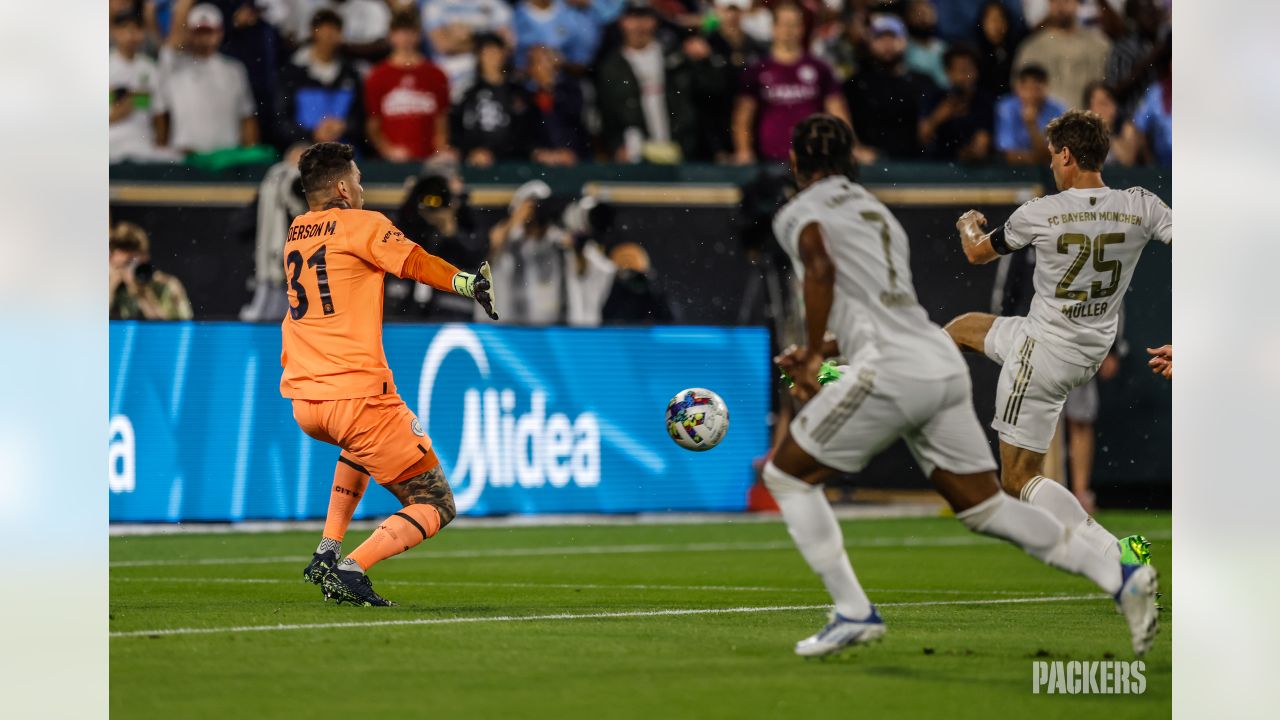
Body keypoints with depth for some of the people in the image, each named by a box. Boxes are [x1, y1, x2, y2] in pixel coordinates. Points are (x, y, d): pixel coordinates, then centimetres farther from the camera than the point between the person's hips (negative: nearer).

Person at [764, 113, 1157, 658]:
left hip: (890, 369, -7)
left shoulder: (799, 213, 5)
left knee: (787, 475, 9)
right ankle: (1120, 577, -2)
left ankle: (854, 613, 3)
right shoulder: (876, 210, 29)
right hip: (943, 362, 7)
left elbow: (820, 267, -16)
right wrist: (825, 352, 34)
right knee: (983, 506, 10)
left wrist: (810, 357, -9)